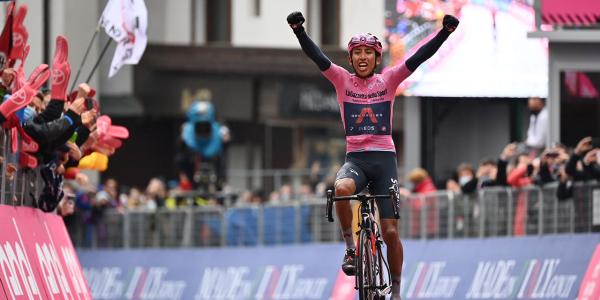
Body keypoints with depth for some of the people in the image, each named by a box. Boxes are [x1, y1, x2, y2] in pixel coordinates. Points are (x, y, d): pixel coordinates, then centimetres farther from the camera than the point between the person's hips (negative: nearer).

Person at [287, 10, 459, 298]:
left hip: (384, 159, 0)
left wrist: (445, 32, -17)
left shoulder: (388, 80, 5)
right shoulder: (342, 80, 5)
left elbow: (419, 57, -5)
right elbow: (317, 57, -8)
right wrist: (299, 31, -23)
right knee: (342, 188, -36)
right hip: (355, 158, 0)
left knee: (390, 231, -3)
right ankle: (350, 247, -15)